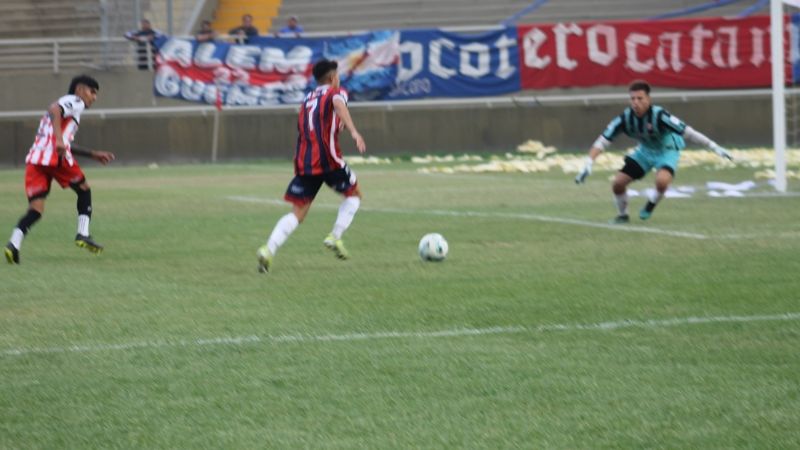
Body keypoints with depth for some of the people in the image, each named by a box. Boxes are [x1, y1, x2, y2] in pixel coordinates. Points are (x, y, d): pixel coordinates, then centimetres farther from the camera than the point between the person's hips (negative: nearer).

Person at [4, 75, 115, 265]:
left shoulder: (67, 104, 35)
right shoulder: (75, 101, 7)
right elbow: (54, 110, -16)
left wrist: (93, 154, 42)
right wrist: (59, 139, -27)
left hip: (34, 158, 7)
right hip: (55, 157, -7)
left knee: (35, 209, 0)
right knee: (84, 190, 16)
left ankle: (14, 243, -22)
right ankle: (83, 234, 9)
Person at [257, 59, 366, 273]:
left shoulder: (307, 100, 22)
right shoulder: (336, 93, 4)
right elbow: (339, 105, -20)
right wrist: (353, 131, -34)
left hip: (304, 162, 5)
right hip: (328, 159, -5)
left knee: (297, 213, 5)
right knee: (354, 194, 21)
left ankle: (269, 249, -17)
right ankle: (335, 237, 3)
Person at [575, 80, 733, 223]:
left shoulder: (659, 116, -33)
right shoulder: (625, 118, -22)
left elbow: (687, 132, -32)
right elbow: (602, 141, -19)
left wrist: (714, 147, -32)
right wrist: (588, 165, -29)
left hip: (667, 150, -4)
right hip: (645, 151, 4)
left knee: (662, 180, -34)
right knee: (618, 183, -6)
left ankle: (651, 205, 1)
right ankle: (622, 215, 24)